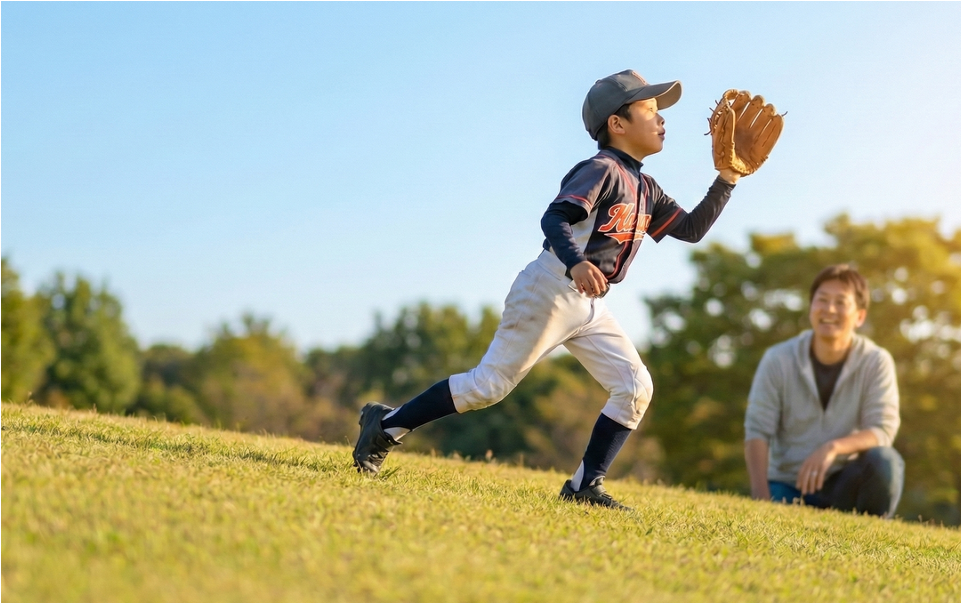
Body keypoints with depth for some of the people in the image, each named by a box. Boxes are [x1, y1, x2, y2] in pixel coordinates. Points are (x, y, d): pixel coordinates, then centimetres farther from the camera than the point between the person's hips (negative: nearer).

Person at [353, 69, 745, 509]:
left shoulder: (645, 189, 14)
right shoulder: (600, 170, -13)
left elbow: (691, 229, 16)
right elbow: (554, 218, -27)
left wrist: (727, 180, 6)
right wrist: (575, 263, -46)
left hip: (591, 306, 9)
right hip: (550, 292, -9)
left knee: (635, 388, -3)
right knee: (489, 385, -6)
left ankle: (585, 486, 1)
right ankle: (387, 425, 6)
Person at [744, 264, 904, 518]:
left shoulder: (877, 362, -5)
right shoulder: (778, 360, -4)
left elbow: (883, 430, -14)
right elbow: (757, 431, -7)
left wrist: (834, 447, -33)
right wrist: (761, 498, -20)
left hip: (847, 484, 2)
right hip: (789, 487, -2)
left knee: (884, 461, -30)